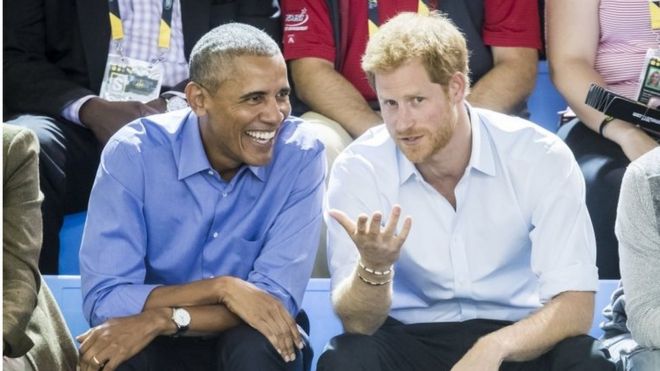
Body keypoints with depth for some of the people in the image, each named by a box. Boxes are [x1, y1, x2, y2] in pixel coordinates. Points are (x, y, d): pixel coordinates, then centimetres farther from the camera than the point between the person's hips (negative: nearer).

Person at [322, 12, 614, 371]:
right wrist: (374, 267, -34)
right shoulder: (358, 170, -9)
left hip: (516, 339, 0)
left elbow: (575, 305, -16)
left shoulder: (541, 158, -11)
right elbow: (358, 322, -12)